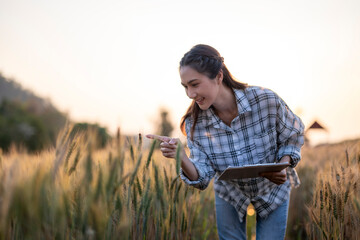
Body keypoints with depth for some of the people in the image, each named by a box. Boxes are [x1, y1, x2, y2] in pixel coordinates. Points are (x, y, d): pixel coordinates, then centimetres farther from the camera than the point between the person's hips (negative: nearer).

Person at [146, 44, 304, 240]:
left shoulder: (266, 101, -30)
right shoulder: (195, 123, -22)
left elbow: (293, 136, -11)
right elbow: (202, 178, -23)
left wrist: (283, 165, -29)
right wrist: (181, 158, -42)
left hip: (273, 189, -1)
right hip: (230, 194, 2)